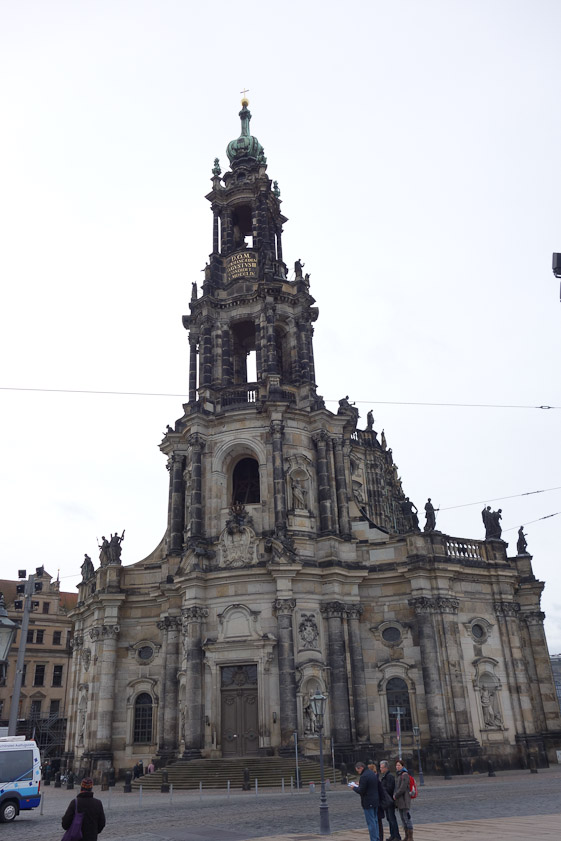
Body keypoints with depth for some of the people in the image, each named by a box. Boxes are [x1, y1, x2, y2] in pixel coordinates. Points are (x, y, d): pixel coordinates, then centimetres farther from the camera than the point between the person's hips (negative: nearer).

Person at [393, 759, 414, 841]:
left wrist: (396, 795, -10)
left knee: (407, 817, -6)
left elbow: (403, 788, -19)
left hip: (404, 799, -9)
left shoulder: (405, 775, -13)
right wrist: (394, 795, 7)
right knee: (403, 818, 12)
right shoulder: (399, 775, 15)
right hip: (399, 800, 9)